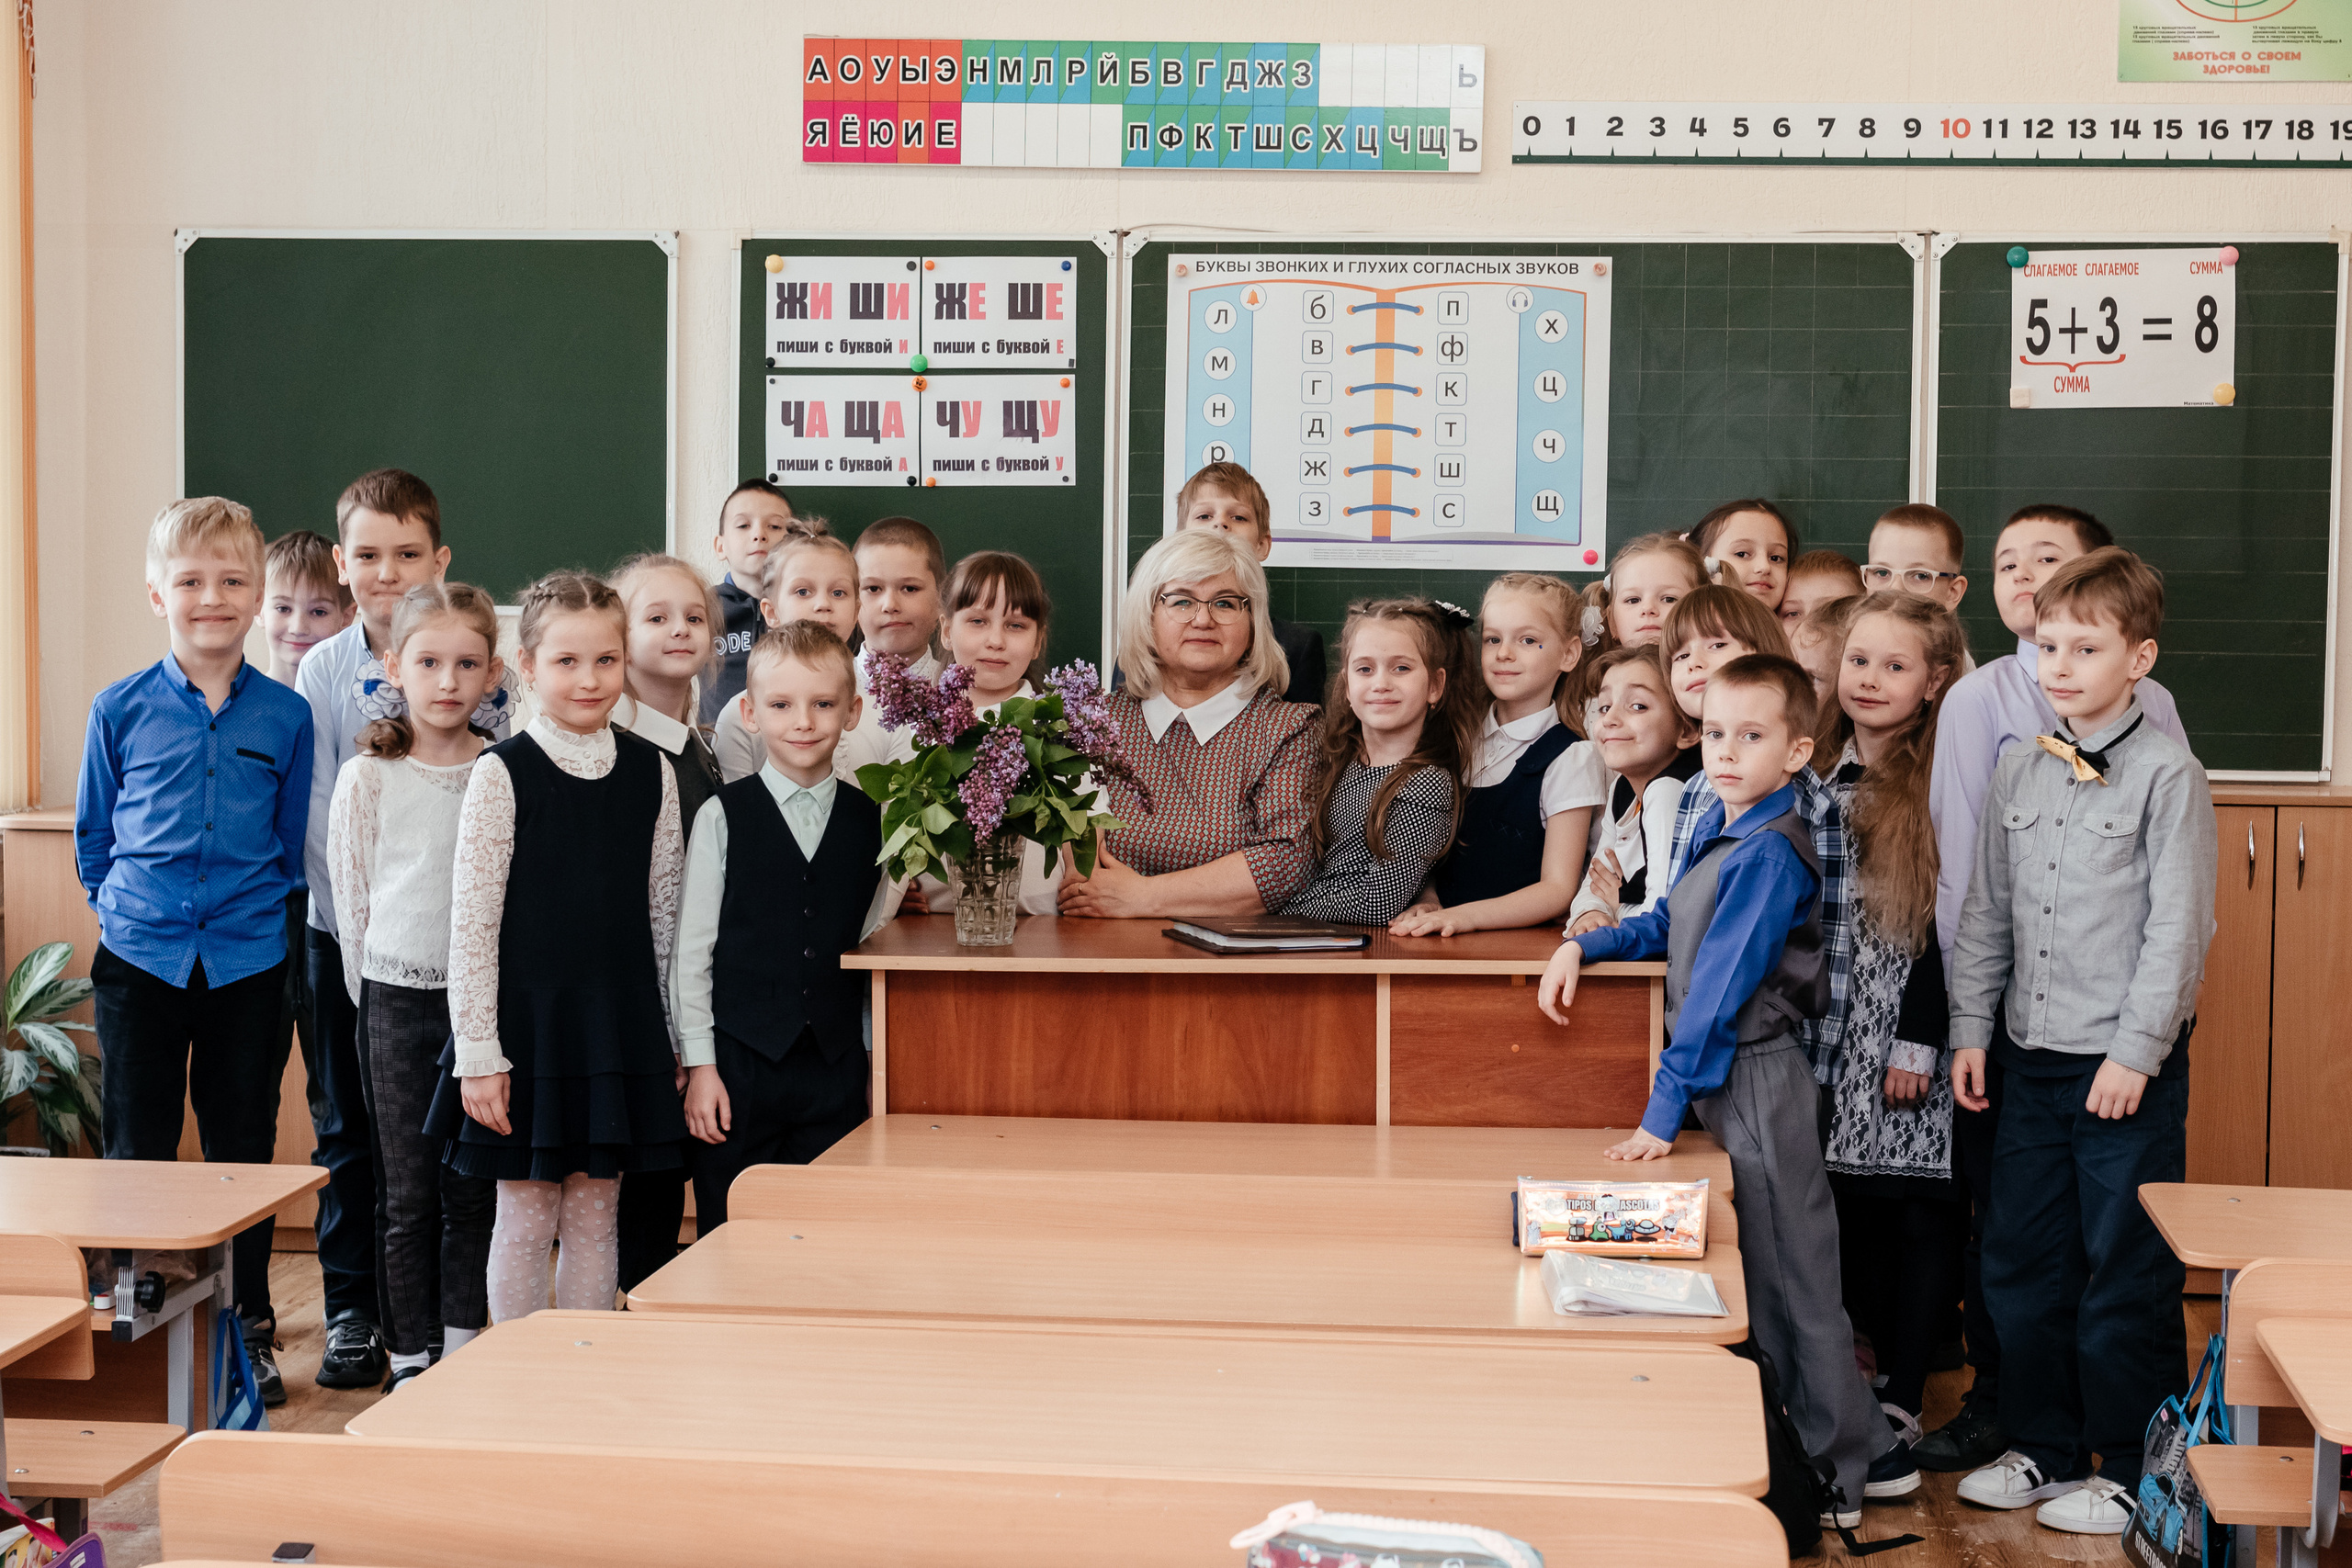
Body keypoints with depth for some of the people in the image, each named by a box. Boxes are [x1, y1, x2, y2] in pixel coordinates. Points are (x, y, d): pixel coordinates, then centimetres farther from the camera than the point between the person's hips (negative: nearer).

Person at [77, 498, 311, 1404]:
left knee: (244, 1150, 9)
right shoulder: (120, 710, -1)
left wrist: (258, 909, 5)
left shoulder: (285, 716, 0)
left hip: (248, 959, 0)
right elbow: (94, 834, 10)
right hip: (140, 956, 0)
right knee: (135, 1153, 5)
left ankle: (248, 1329, 22)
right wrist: (121, 906, 7)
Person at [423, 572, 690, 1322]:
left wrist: (674, 1037, 9)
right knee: (525, 1219, 5)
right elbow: (471, 919, -8)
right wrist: (478, 1054, -11)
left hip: (619, 1025, 3)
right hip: (527, 1024, -3)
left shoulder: (651, 773, 5)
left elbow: (665, 911, 9)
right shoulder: (502, 774, -7)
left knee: (595, 1218, 10)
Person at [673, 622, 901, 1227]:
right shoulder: (722, 818, -2)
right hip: (739, 1062, -2)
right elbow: (692, 949, -1)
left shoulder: (871, 820, 6)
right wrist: (699, 1065, -5)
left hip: (836, 1066, 2)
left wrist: (873, 1061, 9)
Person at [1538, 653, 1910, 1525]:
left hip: (1755, 1080, -9)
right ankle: (1861, 1453, 27)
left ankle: (1834, 1478, 15)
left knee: (1787, 1277, 1)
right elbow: (1673, 926, 23)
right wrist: (1584, 945, 7)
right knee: (1764, 1273, 15)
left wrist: (1663, 1111, -22)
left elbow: (1721, 989, -22)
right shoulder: (1721, 826, 9)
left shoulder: (1769, 854, -20)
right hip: (1732, 1081, 9)